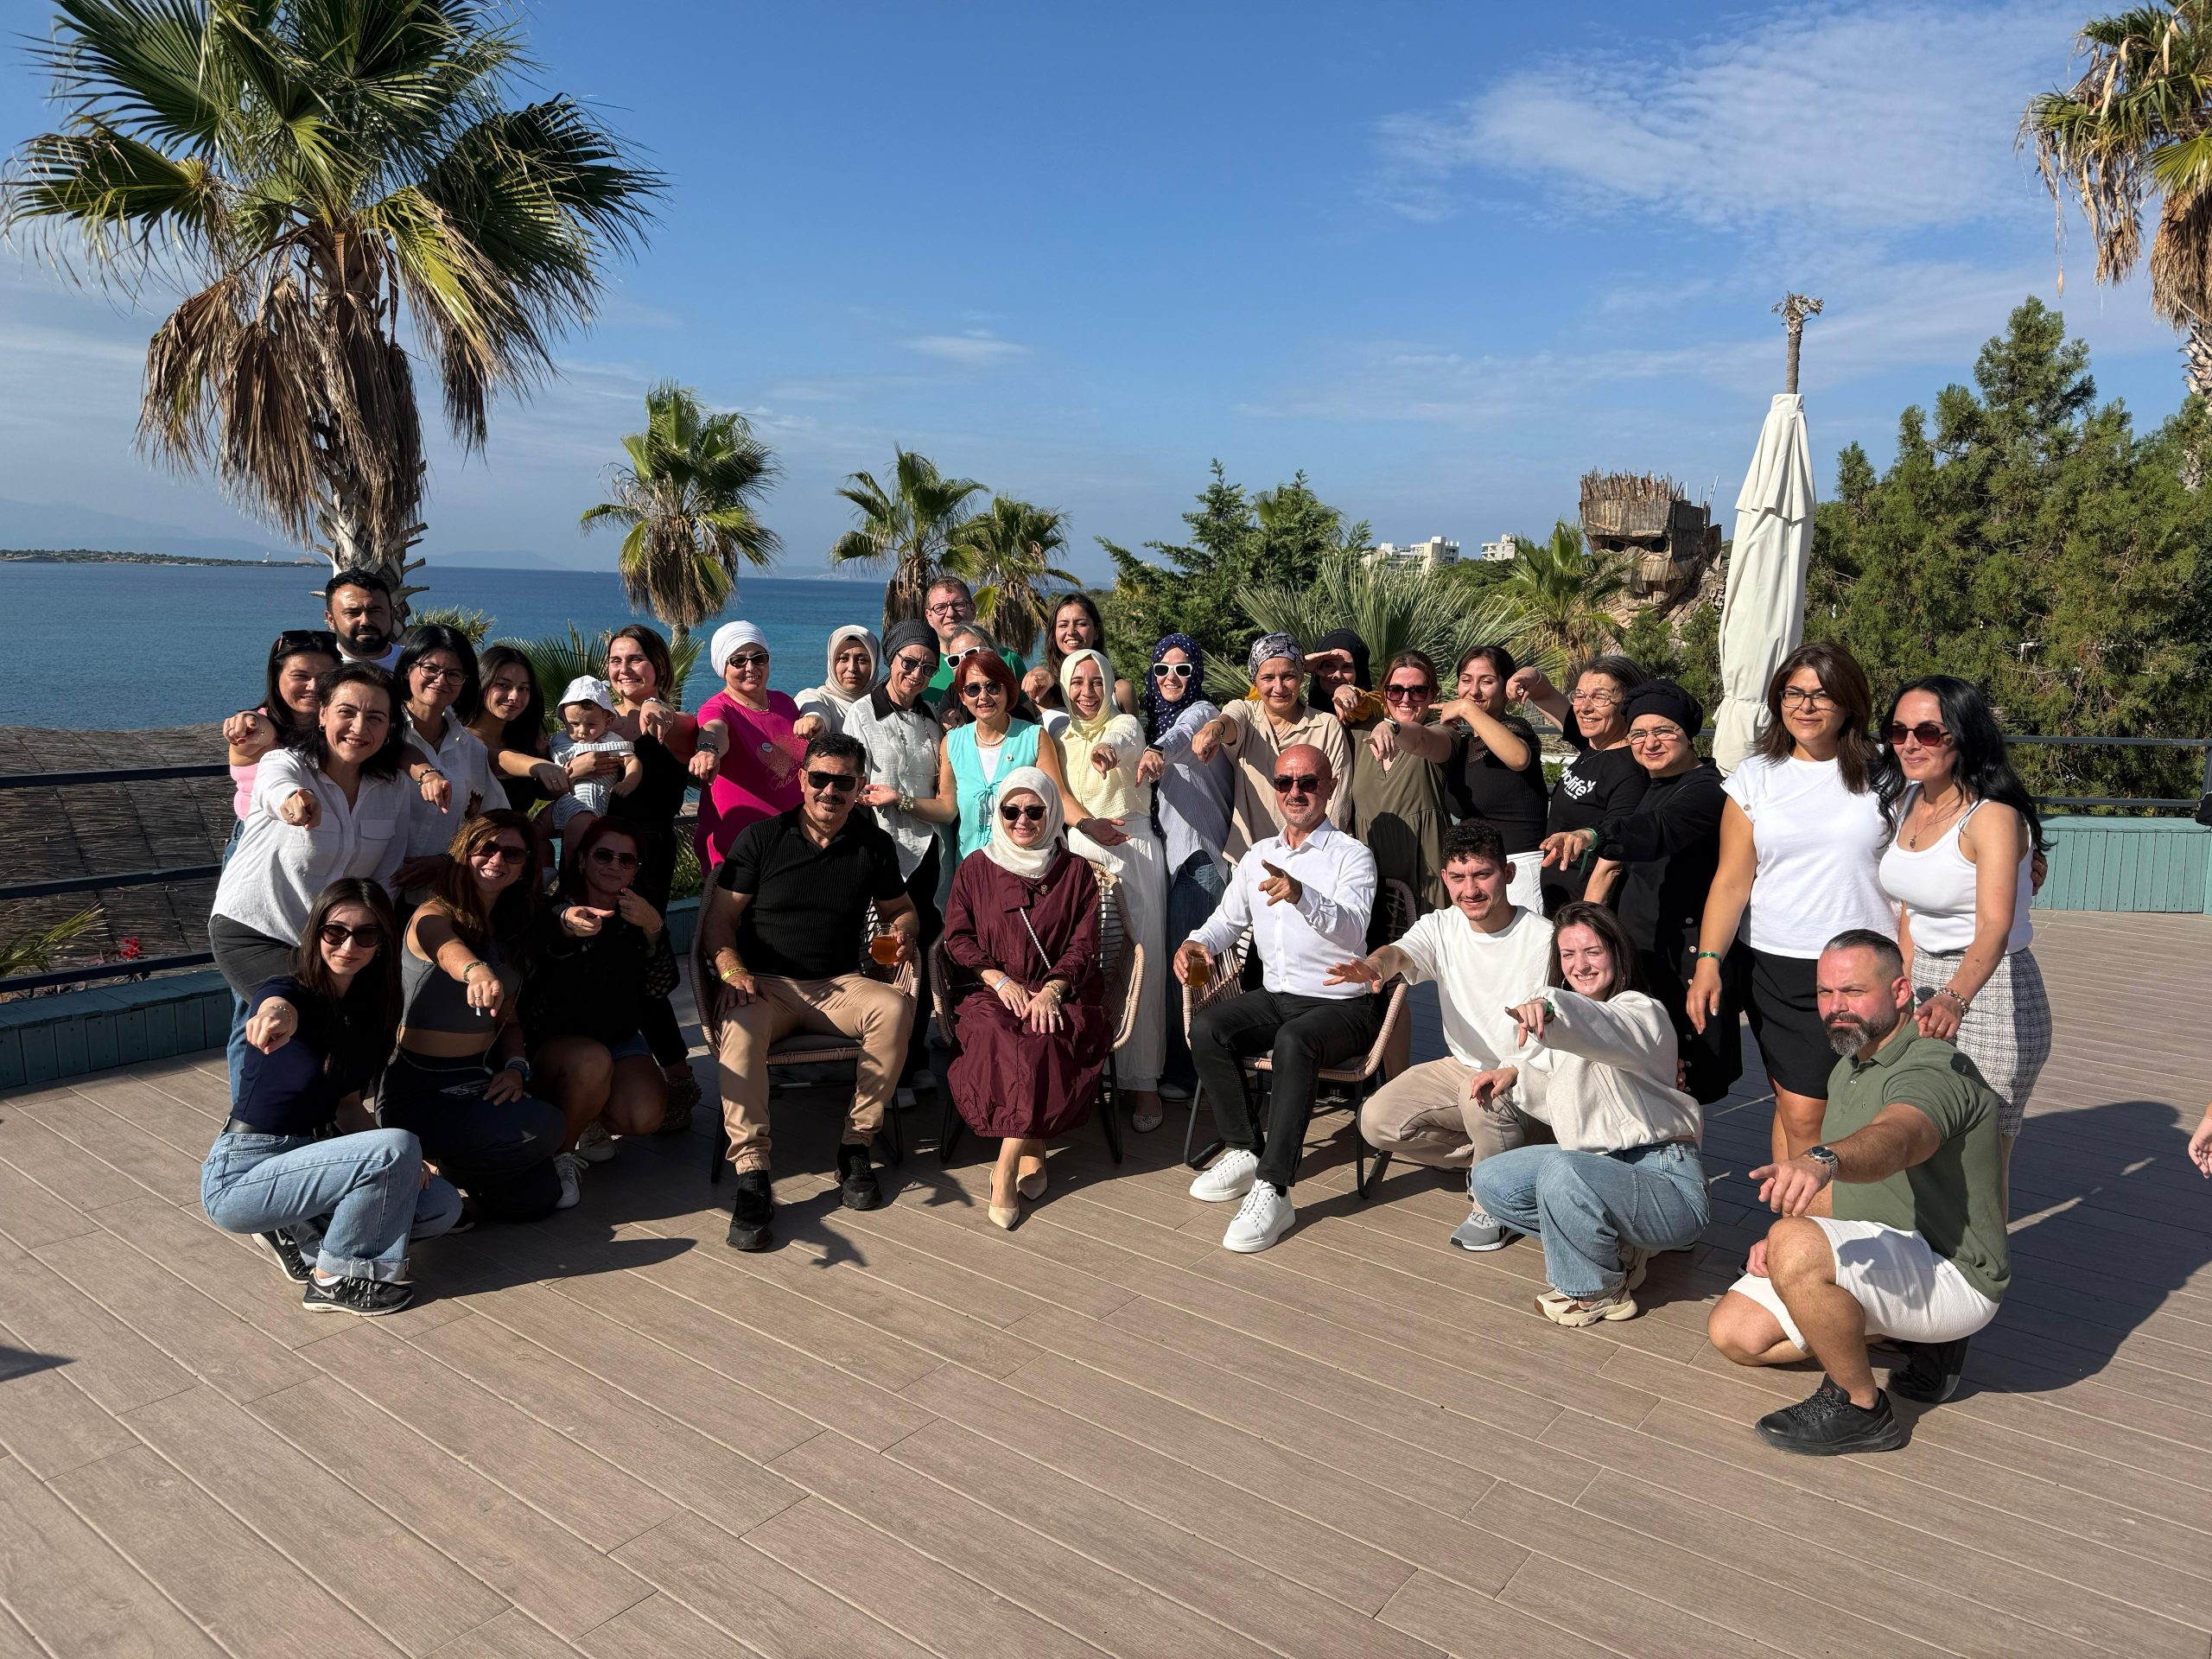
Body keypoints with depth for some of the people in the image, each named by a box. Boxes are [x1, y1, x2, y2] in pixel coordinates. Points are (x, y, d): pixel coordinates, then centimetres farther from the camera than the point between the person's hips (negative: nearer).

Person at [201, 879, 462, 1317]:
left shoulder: (369, 1009, 3)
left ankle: (297, 1233, 5)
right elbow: (278, 1005, -45)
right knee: (398, 1147, -27)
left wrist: (398, 1164, -8)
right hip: (239, 1178, -8)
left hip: (303, 1154, 8)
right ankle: (333, 1279, -9)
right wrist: (277, 1018, -71)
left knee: (442, 1205, -1)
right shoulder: (291, 992, -18)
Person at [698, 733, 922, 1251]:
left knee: (896, 1006, -30)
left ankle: (856, 1146, -20)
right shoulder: (760, 838, 3)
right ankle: (751, 1175, -35)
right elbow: (720, 919, 2)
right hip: (764, 984, -1)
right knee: (739, 1025, -36)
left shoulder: (874, 844, 9)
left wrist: (903, 930, -5)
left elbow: (899, 909, 20)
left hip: (836, 985, 2)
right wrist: (732, 970, -17)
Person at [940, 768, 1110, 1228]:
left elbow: (1084, 945, 5)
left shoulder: (1076, 872, 10)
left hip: (1059, 992, 0)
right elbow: (957, 938, 8)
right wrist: (1000, 979, -8)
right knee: (1000, 1039, -34)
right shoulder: (974, 869, 12)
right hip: (989, 991, 1)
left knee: (1044, 1040, -33)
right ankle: (1032, 1150, -25)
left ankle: (1007, 1169, -29)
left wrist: (1051, 989, -12)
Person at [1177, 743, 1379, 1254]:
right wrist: (1196, 943, -5)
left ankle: (1272, 1190, -33)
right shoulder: (1257, 856, 14)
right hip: (1274, 997, 6)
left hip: (1341, 1005, -5)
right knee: (1207, 1028, -22)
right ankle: (1244, 1151, -8)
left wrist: (1301, 895, -44)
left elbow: (1351, 929, -24)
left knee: (1293, 1041, -36)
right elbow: (1228, 919, 19)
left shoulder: (1352, 856, -6)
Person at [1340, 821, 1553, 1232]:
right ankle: (1488, 1158, 9)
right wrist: (1373, 965, -51)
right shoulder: (1441, 927, -4)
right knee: (1377, 1121, -10)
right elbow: (1400, 953, -25)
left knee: (1481, 1095, -38)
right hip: (1462, 1067, 5)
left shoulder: (1543, 938, -16)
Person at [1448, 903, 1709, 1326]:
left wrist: (1551, 1006, -60)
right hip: (1599, 1167, 9)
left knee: (1561, 1172, -34)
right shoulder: (1564, 1026, 14)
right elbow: (1563, 1099, 22)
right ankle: (1615, 1248, 3)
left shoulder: (1643, 1013, -14)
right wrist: (1517, 1078, 2)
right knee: (1489, 1181, 2)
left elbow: (1607, 1030, -39)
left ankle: (1598, 1290, -7)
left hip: (1664, 1176, -9)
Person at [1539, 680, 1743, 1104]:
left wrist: (1592, 836, -50)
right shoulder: (1654, 787, 17)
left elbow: (1659, 829, -33)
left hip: (1685, 954, -9)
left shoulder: (1707, 789, -13)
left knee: (1676, 1091, -4)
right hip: (1640, 948, 9)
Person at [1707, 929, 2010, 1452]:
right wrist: (1781, 1235, 2)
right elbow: (1840, 1185, 19)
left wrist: (1820, 1159, -65)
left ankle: (1861, 1408, -12)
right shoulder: (1850, 1068, 11)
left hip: (1950, 1275, -10)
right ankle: (1921, 1332, 11)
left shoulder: (1931, 1070, -21)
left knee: (1797, 1248, -35)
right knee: (1734, 1331, 2)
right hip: (1885, 1258, 10)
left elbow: (1892, 1141, -45)